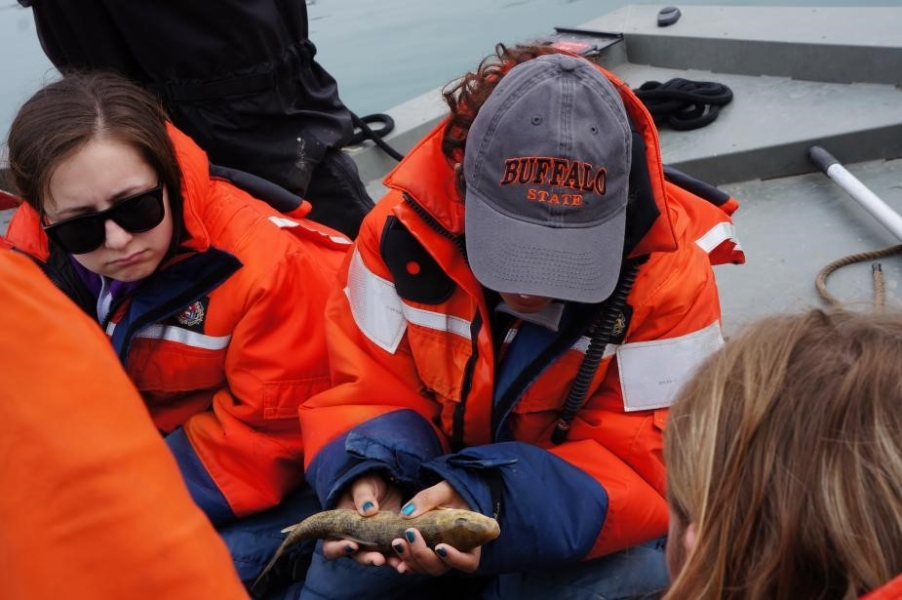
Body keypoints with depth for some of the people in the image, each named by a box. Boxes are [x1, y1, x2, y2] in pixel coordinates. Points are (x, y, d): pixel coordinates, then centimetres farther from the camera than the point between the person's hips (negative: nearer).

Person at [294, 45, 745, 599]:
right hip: (433, 487, 2)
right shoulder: (406, 228, -18)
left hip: (585, 519, -1)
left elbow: (649, 462, -22)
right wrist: (367, 477, -34)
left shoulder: (668, 273, -23)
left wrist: (497, 506, -39)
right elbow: (371, 390, -11)